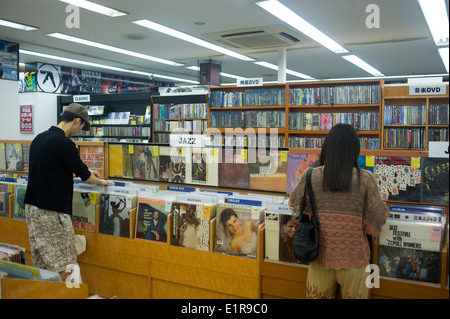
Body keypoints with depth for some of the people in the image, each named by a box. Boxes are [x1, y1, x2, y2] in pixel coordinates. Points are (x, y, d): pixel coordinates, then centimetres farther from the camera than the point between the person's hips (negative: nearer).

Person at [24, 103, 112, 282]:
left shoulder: (39, 138, 10)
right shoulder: (64, 143, -17)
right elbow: (87, 178, -9)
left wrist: (84, 172, 29)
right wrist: (101, 182, 12)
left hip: (32, 207, 9)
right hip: (52, 211, -9)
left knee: (41, 264, 17)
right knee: (63, 267, 1)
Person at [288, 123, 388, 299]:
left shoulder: (311, 177, -8)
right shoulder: (365, 179, -13)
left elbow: (294, 203, 8)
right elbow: (377, 219, -7)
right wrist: (384, 206, 14)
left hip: (321, 257, 1)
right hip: (354, 260, -1)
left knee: (318, 295, 19)